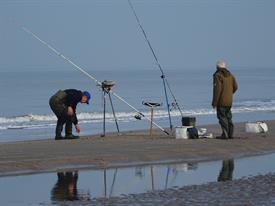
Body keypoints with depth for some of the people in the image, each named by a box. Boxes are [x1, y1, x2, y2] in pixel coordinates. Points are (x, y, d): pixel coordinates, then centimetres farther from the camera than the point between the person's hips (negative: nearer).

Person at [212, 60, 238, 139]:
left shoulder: (218, 75, -12)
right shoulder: (230, 75, 9)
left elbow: (217, 89, -18)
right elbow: (235, 87, 9)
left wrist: (214, 102, -15)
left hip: (221, 101, -7)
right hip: (229, 100, 7)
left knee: (222, 117, -3)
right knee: (228, 116, 14)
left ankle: (225, 134, -7)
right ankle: (230, 134, 15)